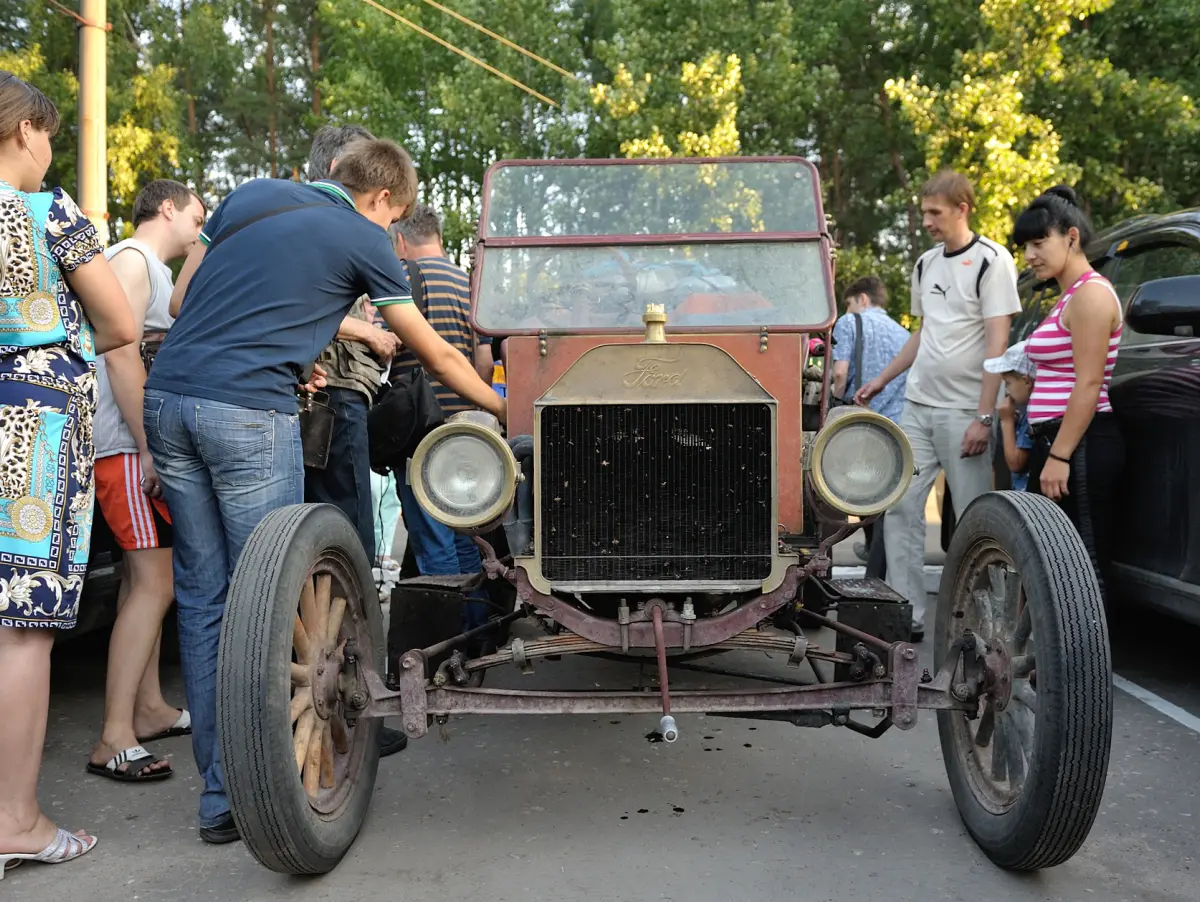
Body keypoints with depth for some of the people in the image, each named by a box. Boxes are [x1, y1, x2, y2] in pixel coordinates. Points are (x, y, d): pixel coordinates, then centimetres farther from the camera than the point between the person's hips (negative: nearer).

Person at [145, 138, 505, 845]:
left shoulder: (251, 195, 19)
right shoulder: (364, 240, 3)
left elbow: (182, 300, 18)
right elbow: (438, 356, 10)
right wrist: (503, 406, 24)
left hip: (167, 397, 7)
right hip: (249, 414, -7)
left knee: (202, 598, 10)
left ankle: (219, 792, 17)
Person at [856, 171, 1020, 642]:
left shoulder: (991, 260, -6)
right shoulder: (926, 263, 13)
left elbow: (997, 343, -11)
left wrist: (983, 417, -16)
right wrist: (880, 380, 19)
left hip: (963, 411, -6)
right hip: (917, 405, 7)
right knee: (900, 506, 2)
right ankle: (907, 615, 9)